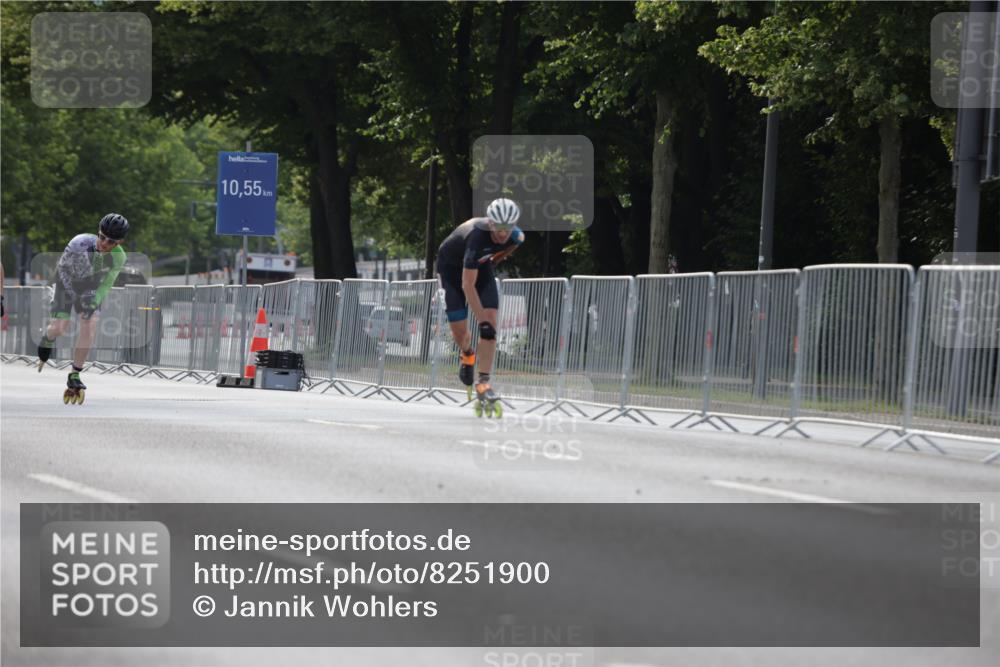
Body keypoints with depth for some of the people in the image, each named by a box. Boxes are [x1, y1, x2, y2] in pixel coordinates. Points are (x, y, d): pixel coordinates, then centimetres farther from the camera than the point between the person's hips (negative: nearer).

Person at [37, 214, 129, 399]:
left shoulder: (119, 257, -24)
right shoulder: (80, 243, -33)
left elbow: (106, 284, -11)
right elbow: (63, 267, -17)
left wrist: (94, 303, -24)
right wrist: (71, 294, -19)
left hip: (91, 287, 2)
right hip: (68, 281, -2)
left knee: (89, 326, -14)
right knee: (60, 327, -10)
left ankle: (74, 375, -2)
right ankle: (47, 338, 30)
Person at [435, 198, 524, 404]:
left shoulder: (516, 237, -23)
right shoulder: (477, 236, -41)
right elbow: (468, 285, -38)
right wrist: (482, 319, -37)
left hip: (480, 265, 4)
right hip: (451, 265, -4)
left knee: (490, 323, -13)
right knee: (458, 328, -7)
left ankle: (483, 383, -14)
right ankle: (467, 355, 30)